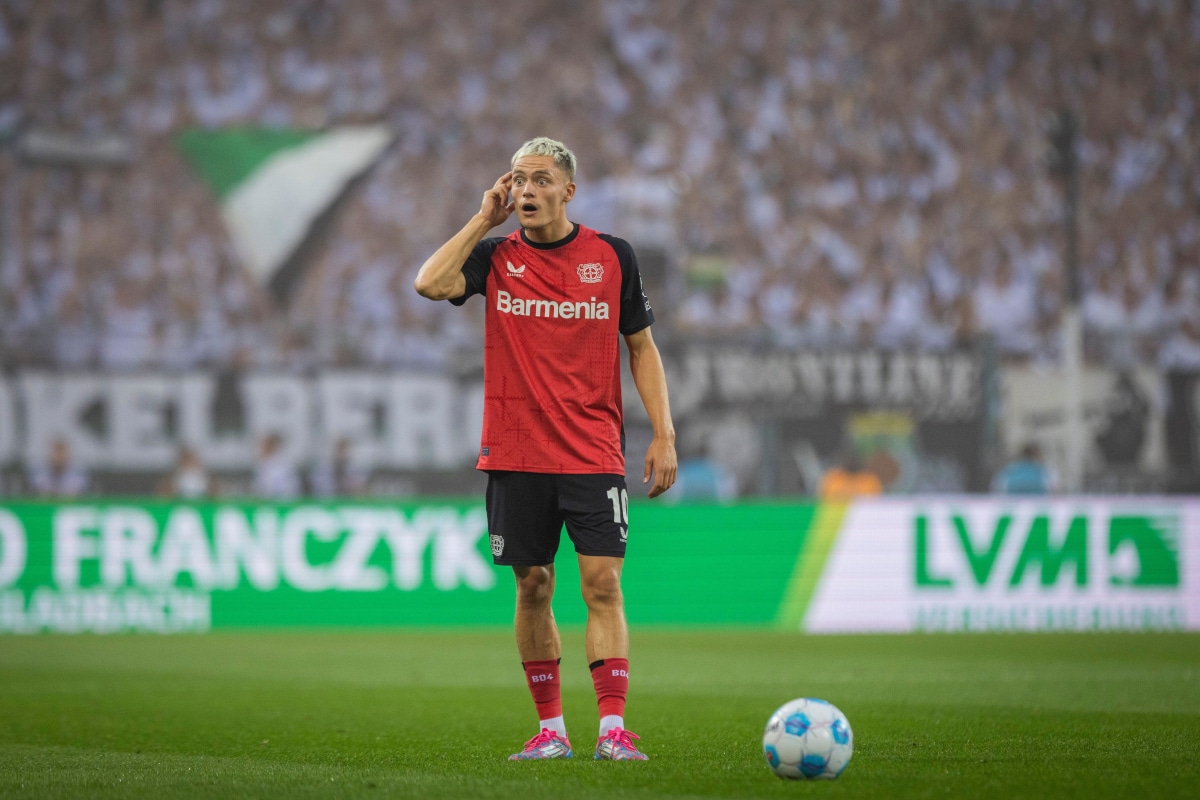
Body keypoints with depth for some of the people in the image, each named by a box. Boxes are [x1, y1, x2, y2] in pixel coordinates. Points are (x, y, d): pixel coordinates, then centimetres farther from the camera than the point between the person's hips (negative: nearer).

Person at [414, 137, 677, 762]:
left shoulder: (611, 256, 3)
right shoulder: (496, 256, 3)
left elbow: (641, 347, 9)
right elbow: (429, 284, -14)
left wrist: (663, 435, 1)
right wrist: (483, 220, -6)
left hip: (594, 454, -1)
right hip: (515, 454, 1)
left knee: (603, 584, -10)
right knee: (532, 588, 5)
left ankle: (612, 728, -11)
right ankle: (551, 728, 14)